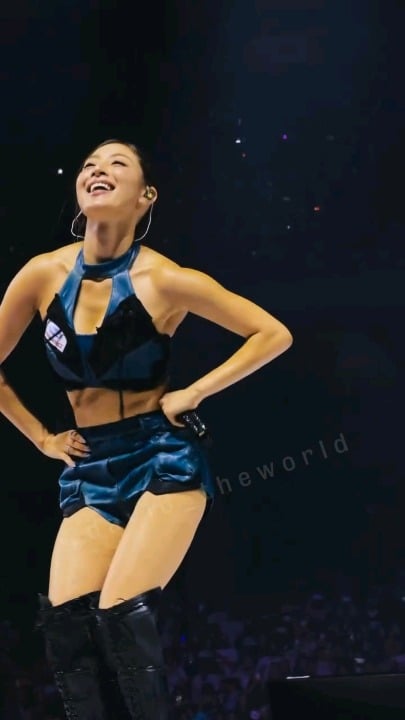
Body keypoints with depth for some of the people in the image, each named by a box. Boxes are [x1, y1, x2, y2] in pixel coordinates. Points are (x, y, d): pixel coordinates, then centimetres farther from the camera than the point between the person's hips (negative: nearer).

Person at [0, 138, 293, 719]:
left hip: (164, 460, -4)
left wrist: (194, 393, -8)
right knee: (66, 616, -14)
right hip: (89, 469, 4)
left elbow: (274, 334, -5)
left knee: (120, 612, -20)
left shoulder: (164, 279, -11)